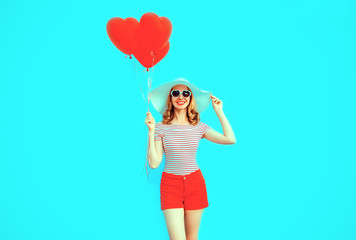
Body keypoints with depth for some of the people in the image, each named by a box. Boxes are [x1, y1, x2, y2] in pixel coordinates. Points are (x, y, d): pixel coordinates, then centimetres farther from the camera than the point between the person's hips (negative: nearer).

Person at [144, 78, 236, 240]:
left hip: (195, 183, 2)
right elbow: (154, 163, -6)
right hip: (170, 184, -2)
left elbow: (230, 139, -8)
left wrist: (219, 112, -2)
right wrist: (151, 131, -11)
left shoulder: (199, 127, 3)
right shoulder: (161, 128, -2)